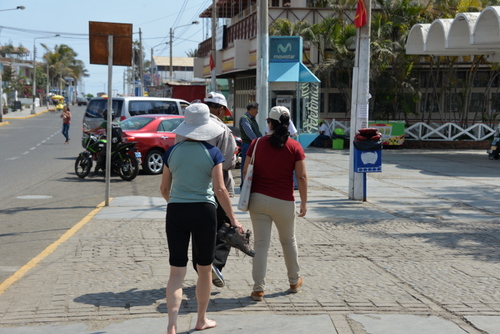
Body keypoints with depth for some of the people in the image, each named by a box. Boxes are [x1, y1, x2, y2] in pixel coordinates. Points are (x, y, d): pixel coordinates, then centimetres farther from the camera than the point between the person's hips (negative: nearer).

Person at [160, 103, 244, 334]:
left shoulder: (172, 152, 3)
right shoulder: (212, 153, -6)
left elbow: (164, 189, 9)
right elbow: (219, 189, -11)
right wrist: (233, 219, -3)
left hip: (175, 212, 2)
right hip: (203, 212, -2)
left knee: (176, 272, 3)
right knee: (204, 268, 16)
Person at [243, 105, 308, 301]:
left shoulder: (257, 144, -2)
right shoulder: (294, 147, -5)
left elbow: (246, 172, 1)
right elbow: (301, 177, -7)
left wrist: (247, 195, 16)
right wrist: (304, 202, 2)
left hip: (258, 199, 0)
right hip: (284, 202, 0)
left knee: (261, 244, 2)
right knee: (288, 241, 19)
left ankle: (258, 288, 0)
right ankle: (294, 281, 34)